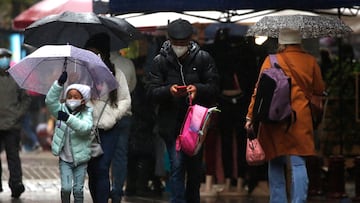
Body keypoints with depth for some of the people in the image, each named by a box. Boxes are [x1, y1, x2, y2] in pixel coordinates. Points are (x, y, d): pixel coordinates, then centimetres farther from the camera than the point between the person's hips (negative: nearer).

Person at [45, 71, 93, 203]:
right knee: (66, 188, -8)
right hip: (65, 159, 1)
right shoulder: (62, 110, 0)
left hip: (81, 158, -1)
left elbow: (85, 128, -26)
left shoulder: (86, 113, -7)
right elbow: (50, 100, -16)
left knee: (78, 189, 5)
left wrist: (69, 118, -38)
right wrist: (59, 83, -28)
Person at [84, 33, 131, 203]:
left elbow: (125, 101, 8)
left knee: (102, 169, -12)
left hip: (108, 129, -2)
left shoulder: (116, 74, 6)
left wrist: (111, 118, -5)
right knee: (92, 170, 5)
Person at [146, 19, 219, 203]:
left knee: (195, 166, 12)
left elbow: (214, 87, -1)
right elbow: (151, 92, -5)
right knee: (177, 166, -8)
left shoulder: (203, 58, 1)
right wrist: (169, 90, -25)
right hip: (171, 123, -1)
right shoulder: (160, 61, 0)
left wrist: (198, 89, -22)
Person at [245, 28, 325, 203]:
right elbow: (319, 89, 12)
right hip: (300, 119, 0)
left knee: (275, 164, 11)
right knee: (298, 163, -2)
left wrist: (250, 116, -2)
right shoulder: (310, 61, 4)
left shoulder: (271, 61, -1)